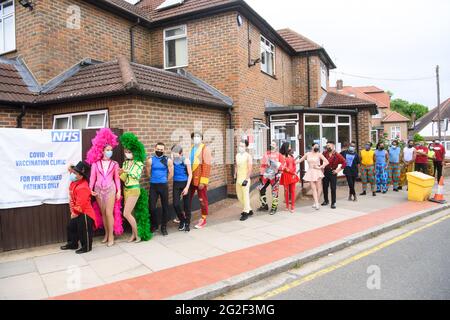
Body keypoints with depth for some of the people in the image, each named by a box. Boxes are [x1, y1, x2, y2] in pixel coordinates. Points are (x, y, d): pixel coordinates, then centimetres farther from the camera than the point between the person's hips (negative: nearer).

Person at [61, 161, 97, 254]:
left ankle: (86, 247, 22)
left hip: (84, 213, -10)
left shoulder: (82, 188, -30)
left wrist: (75, 213, -15)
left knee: (84, 231, 4)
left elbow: (80, 204, -27)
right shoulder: (74, 182, 1)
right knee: (71, 227, 23)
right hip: (75, 212, 11)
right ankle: (73, 244, 41)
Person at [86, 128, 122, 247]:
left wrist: (119, 191, -4)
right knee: (102, 213, 10)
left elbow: (117, 178, 1)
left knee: (109, 212, -6)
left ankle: (111, 236, 4)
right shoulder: (95, 163, 2)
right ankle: (106, 233, 24)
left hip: (110, 189, -2)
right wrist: (90, 189, -9)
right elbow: (92, 177, 1)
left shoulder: (114, 164, 1)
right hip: (98, 190, 2)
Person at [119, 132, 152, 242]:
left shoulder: (139, 163, -8)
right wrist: (119, 174, -10)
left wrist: (127, 171, -26)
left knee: (126, 214, -9)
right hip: (126, 189, 6)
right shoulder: (125, 163, 9)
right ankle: (133, 234, 20)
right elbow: (124, 178, 7)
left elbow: (137, 176, -19)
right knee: (130, 213, 9)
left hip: (134, 189, -6)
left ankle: (138, 234, 4)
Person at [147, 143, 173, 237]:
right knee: (152, 207, 0)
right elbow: (148, 173, 6)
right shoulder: (150, 160, 0)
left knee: (165, 206, 4)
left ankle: (164, 227, 16)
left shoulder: (168, 160, -1)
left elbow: (171, 174, 4)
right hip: (153, 186, 0)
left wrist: (164, 180, 10)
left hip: (164, 185, 0)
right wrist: (154, 179, 11)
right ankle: (154, 225, 21)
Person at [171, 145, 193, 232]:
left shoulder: (186, 160, -9)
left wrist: (187, 187, -12)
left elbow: (190, 175, -7)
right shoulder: (172, 160, -3)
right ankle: (182, 220, 21)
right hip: (176, 184, 2)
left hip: (185, 183, -2)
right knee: (175, 204, -4)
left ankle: (187, 223, 22)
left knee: (186, 205, 5)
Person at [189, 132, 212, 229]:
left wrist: (203, 181, -18)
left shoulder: (205, 149, -9)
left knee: (202, 200, 6)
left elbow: (206, 166, -14)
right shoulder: (191, 148, 9)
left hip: (200, 179, -6)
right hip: (190, 178, 6)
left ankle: (203, 220, 17)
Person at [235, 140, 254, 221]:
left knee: (245, 195, -3)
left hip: (245, 179, -8)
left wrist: (246, 179, -20)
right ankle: (249, 210, 27)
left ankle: (246, 212, 7)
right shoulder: (237, 155, 10)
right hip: (238, 178, 8)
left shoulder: (248, 156, -11)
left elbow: (250, 169, -15)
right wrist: (235, 176, 15)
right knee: (239, 196, 13)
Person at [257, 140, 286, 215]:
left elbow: (282, 166, -6)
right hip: (266, 175, 5)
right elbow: (262, 165, 13)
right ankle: (264, 205, 20)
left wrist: (276, 164, -21)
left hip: (275, 176, -5)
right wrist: (261, 174, 10)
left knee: (274, 192, -2)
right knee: (261, 189, 5)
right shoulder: (266, 154, 12)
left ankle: (274, 208, 11)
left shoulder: (279, 155, -1)